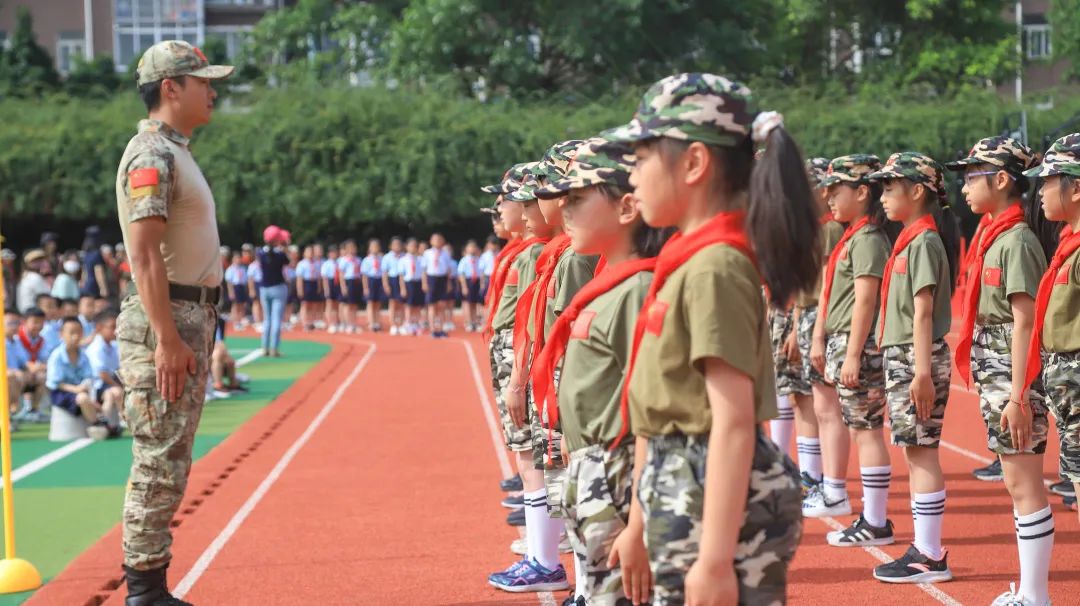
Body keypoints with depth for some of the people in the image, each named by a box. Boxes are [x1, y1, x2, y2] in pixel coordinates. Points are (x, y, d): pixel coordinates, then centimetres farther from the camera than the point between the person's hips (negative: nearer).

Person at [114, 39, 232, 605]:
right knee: (158, 462, -7)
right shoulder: (151, 155, -13)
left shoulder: (175, 153, 18)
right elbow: (144, 254, -21)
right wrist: (167, 339, -24)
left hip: (191, 319, 10)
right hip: (164, 322, -10)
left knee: (171, 462, 12)